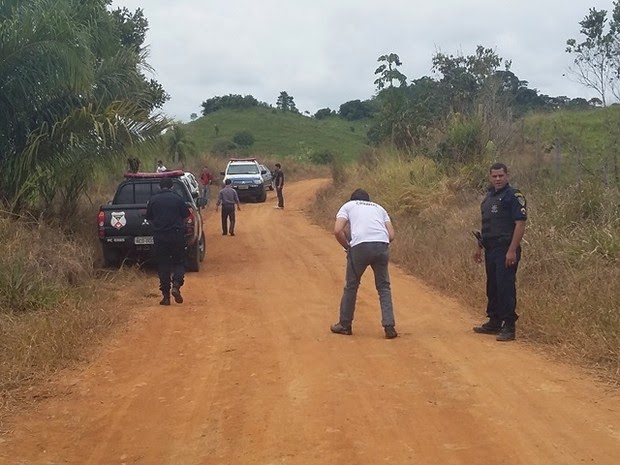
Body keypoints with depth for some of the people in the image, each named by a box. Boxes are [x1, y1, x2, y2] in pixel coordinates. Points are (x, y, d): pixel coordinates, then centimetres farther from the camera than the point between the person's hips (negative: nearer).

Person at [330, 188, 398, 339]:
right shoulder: (379, 208, 30)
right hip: (382, 246, 3)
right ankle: (389, 327, 8)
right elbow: (391, 235, 16)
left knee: (351, 286, 14)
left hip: (360, 246, -2)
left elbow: (337, 231, 5)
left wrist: (348, 247, 18)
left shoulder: (348, 205, 22)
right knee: (383, 286, 15)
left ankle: (345, 325, 25)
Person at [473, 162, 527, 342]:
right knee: (492, 287, 13)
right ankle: (494, 322, 24)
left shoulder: (514, 196, -9)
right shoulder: (489, 196, 16)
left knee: (506, 287, -8)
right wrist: (479, 247, 21)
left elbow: (520, 224, -15)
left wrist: (512, 250, -21)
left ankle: (509, 327, -3)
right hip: (490, 250, 8)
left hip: (506, 250, -8)